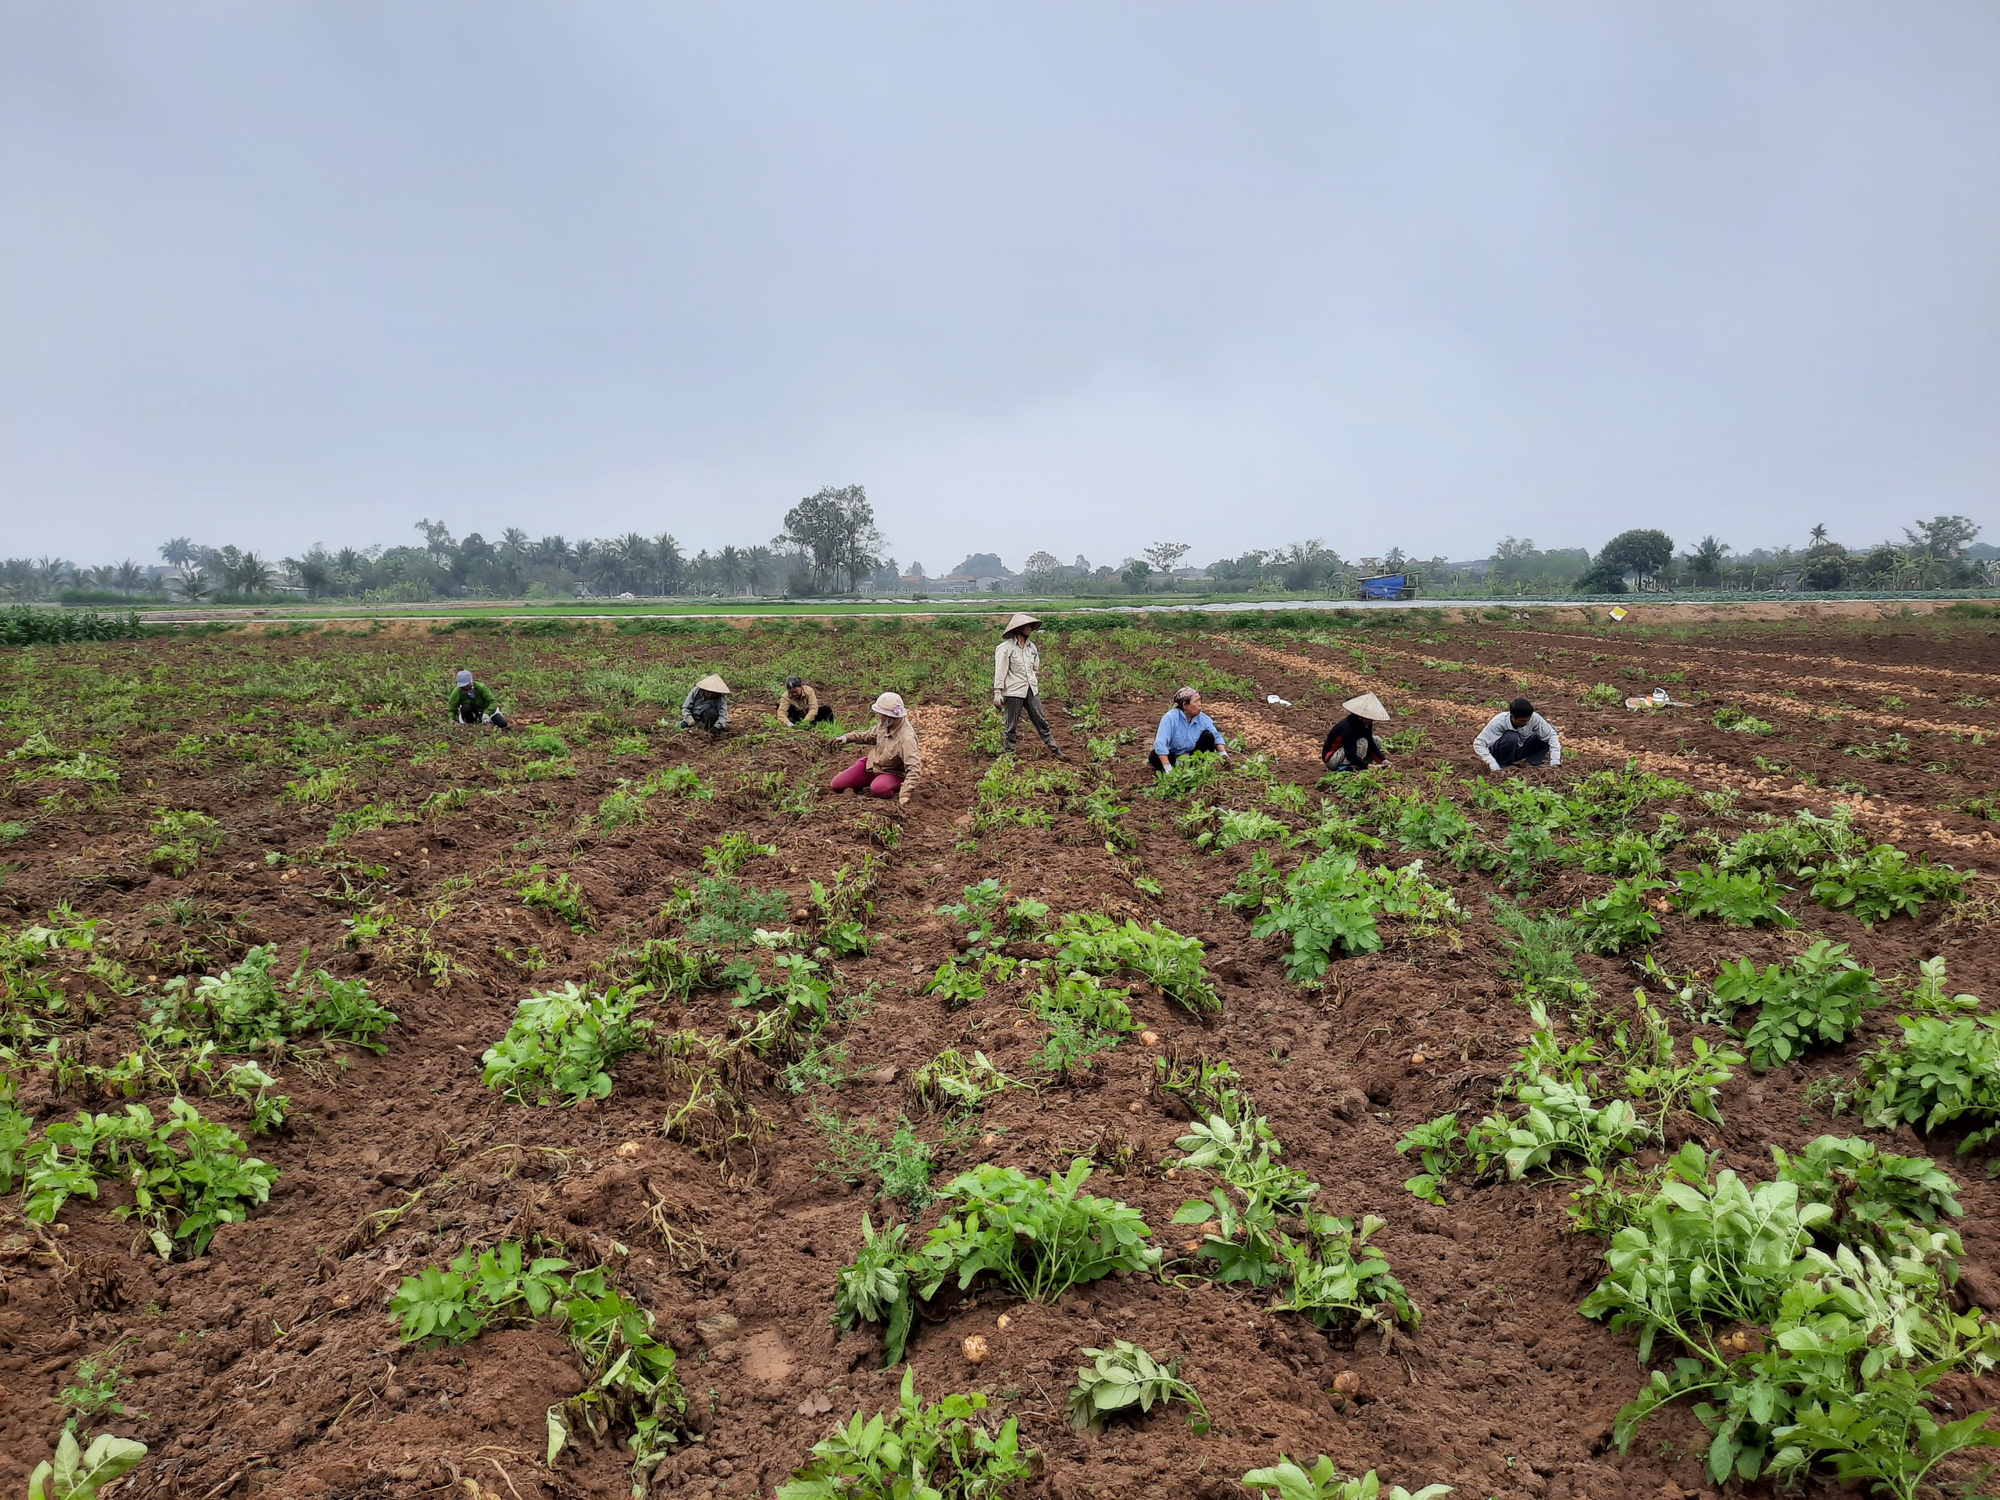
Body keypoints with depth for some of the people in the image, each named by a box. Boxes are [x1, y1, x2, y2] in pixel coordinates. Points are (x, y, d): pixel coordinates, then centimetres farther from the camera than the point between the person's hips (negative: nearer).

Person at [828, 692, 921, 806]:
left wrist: (904, 795, -47)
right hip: (872, 762, 6)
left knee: (877, 788, -40)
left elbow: (914, 768, -39)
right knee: (836, 785, 0)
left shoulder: (906, 738, -35)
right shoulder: (885, 723, -13)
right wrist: (848, 737, -1)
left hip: (893, 773, -6)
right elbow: (870, 735, 11)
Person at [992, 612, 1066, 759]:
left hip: (1031, 691, 5)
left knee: (1042, 722, 8)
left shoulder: (1032, 647, 11)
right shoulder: (1005, 648, -8)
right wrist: (997, 693, -13)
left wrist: (1037, 688, 22)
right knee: (1010, 726, 3)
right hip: (1013, 692, -5)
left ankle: (1056, 751, 13)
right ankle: (1007, 755, 14)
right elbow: (999, 671, -9)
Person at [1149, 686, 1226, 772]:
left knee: (1208, 736, -15)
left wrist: (1223, 754, -19)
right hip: (1173, 755, -4)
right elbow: (1160, 744, -32)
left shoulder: (1203, 719, -10)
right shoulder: (1170, 718, -24)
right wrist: (1168, 769, -38)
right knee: (1155, 757, -32)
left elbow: (1216, 736, -1)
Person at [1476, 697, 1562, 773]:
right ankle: (1503, 767, -15)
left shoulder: (1534, 718, -24)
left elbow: (1552, 735, -19)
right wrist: (1493, 765, -44)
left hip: (1520, 750, 4)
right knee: (1511, 737, -36)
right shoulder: (1499, 722, -31)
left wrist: (1555, 761, -31)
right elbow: (1478, 744, -34)